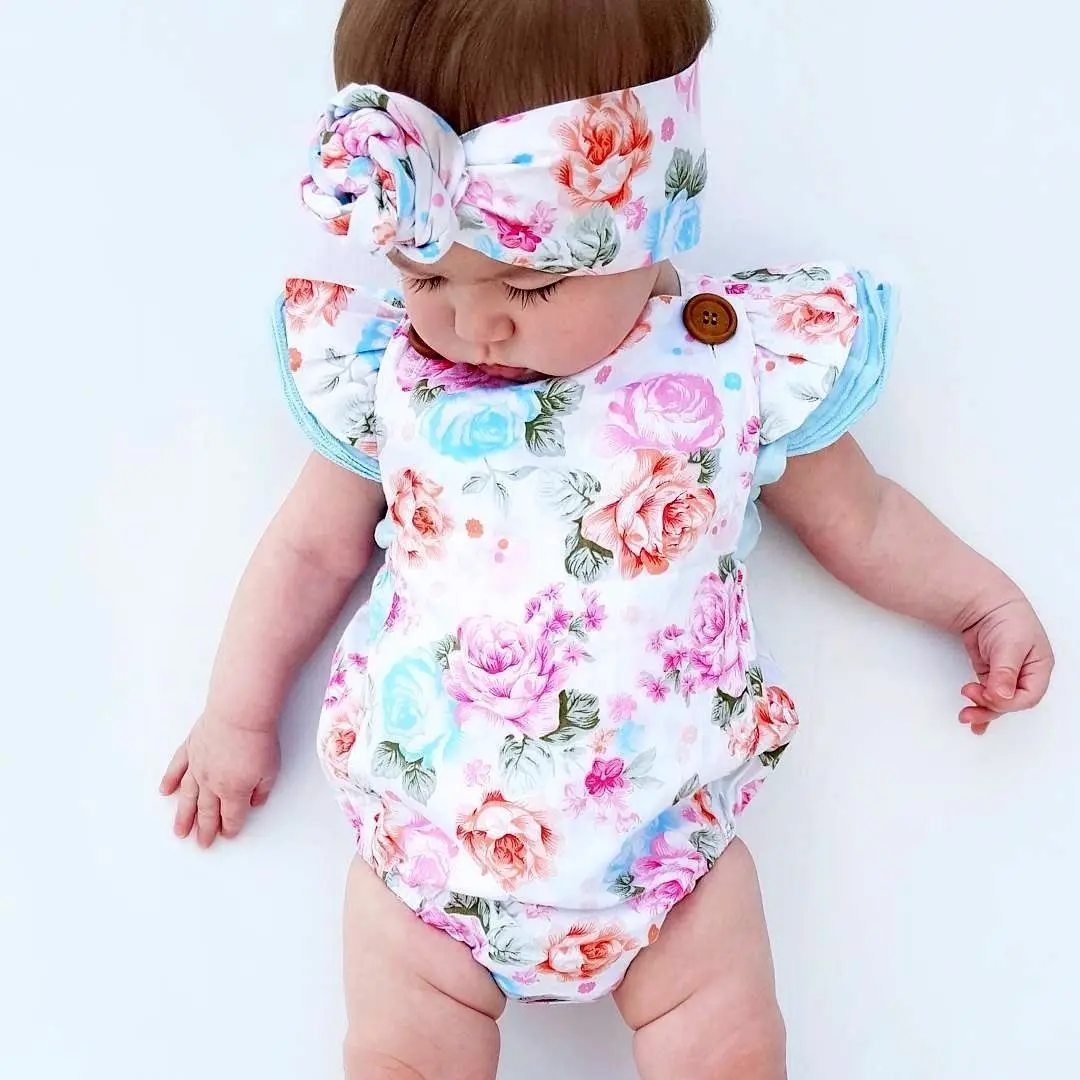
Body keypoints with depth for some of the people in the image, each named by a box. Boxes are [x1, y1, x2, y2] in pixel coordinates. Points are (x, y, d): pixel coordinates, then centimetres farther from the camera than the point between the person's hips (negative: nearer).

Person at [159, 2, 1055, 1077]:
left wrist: (985, 596, 9)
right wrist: (237, 714, 14)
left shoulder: (743, 364, -6)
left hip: (666, 836, 0)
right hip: (423, 842, 1)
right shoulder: (385, 374, -2)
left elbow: (860, 519, 10)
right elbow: (312, 547, 12)